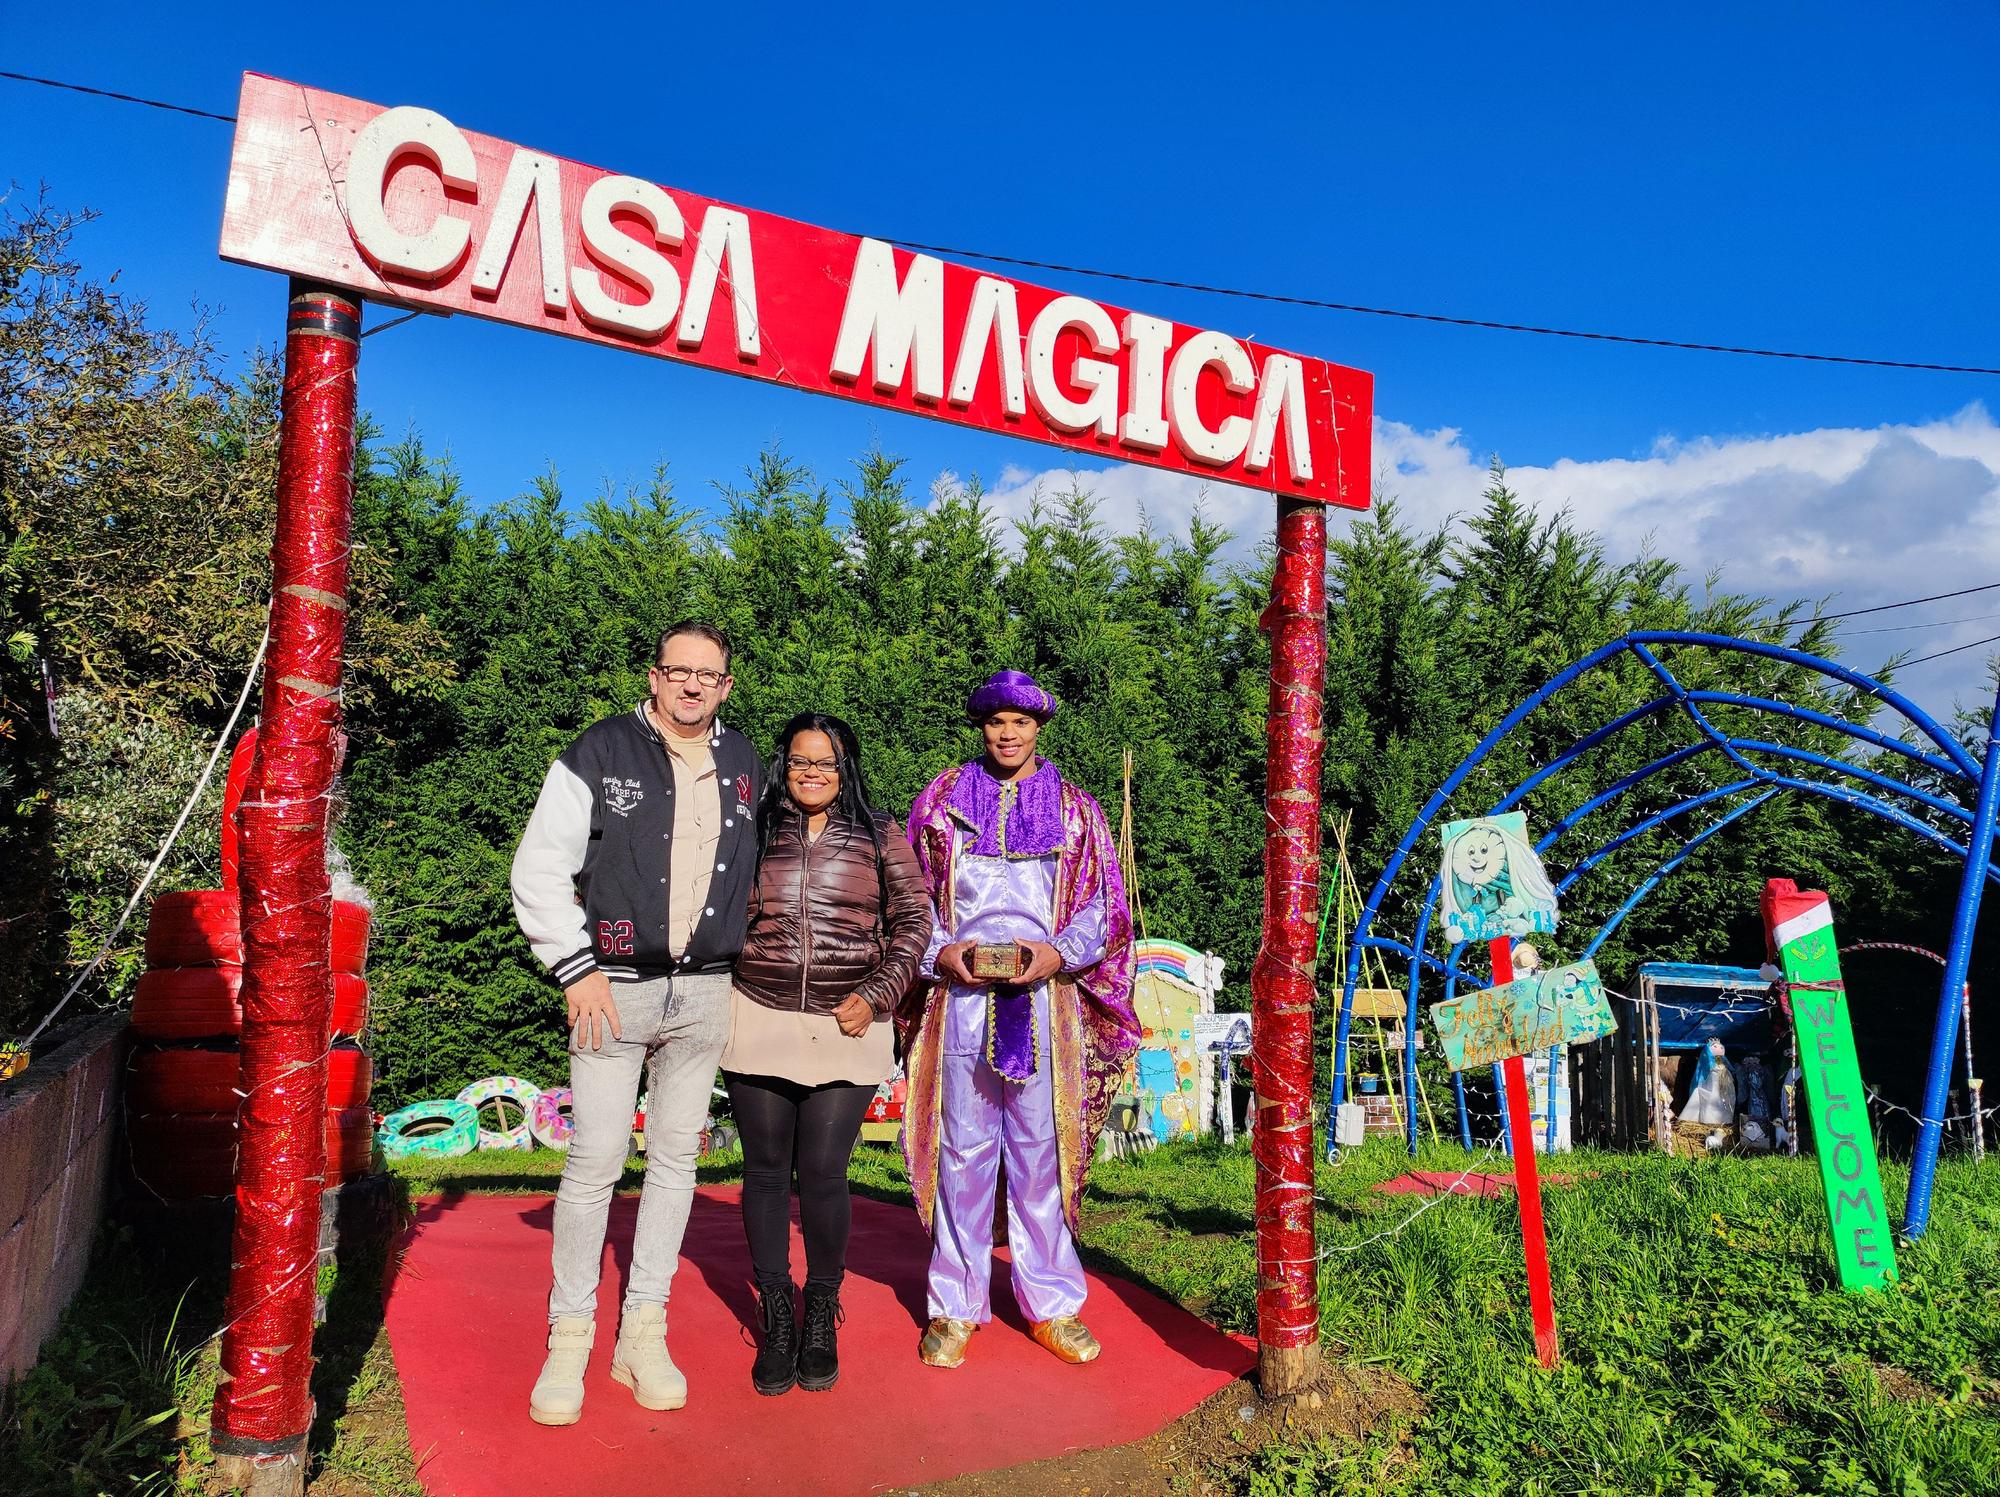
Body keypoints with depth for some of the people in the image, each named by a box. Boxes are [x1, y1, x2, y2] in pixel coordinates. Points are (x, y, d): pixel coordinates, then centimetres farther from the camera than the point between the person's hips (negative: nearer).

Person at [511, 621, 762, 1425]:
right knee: (595, 1162, -2)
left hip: (705, 992, 4)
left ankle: (643, 1335, 21)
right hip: (615, 988, -3)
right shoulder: (601, 752, -3)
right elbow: (539, 867, -4)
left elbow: (762, 869, 20)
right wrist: (576, 969, -8)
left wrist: (746, 963, 13)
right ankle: (569, 1339, 14)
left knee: (676, 1156, 9)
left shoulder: (745, 765, 8)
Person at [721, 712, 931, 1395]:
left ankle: (822, 1319, 19)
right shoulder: (754, 834, 9)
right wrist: (720, 1001, 1)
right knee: (766, 1172, 7)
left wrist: (877, 995, -5)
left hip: (847, 1029, -1)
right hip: (760, 1023, 2)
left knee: (822, 1174, -3)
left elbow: (913, 918, 5)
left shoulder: (879, 836, 6)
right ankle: (775, 1321, 23)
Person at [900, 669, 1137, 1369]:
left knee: (1041, 1146, 4)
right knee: (963, 1146, 2)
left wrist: (1059, 952, -9)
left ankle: (1050, 1301, 17)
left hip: (1045, 995, 0)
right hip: (961, 991, 0)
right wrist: (940, 952, -7)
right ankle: (955, 1306, 14)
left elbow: (1101, 904, 8)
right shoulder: (942, 799, 11)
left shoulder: (1075, 809, 11)